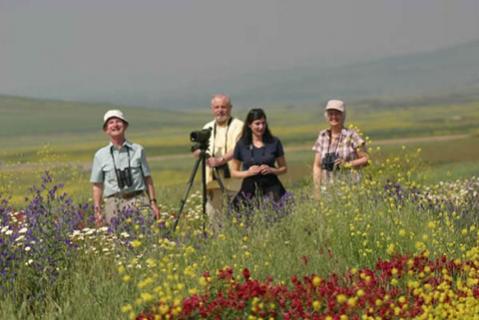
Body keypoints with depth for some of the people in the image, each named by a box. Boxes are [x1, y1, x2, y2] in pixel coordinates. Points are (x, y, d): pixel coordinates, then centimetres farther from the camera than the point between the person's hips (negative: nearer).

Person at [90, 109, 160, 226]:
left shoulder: (138, 150, 10)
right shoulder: (100, 155, 10)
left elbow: (147, 179, 12)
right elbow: (97, 186, 11)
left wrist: (153, 202, 6)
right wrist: (97, 210, 3)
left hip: (138, 199, 0)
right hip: (114, 203, 0)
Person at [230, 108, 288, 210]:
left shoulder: (274, 142, 5)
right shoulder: (241, 145, 5)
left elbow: (284, 168, 12)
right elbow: (234, 172, 10)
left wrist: (271, 170, -7)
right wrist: (248, 172, -8)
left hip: (271, 188, 0)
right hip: (249, 190, 0)